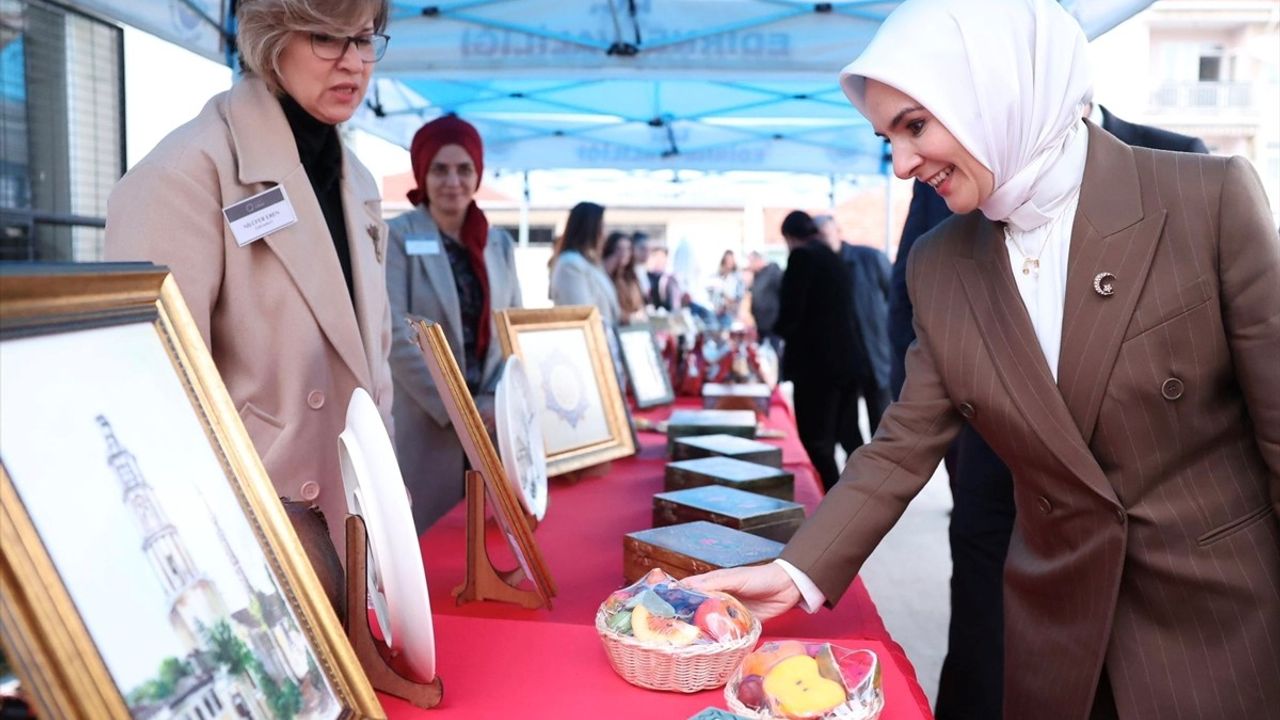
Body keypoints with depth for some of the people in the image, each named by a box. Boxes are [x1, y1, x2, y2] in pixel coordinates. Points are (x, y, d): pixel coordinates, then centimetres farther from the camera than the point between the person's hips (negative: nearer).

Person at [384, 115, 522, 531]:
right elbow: (394, 336, -12)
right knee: (425, 529, 1)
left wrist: (495, 399, -6)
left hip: (490, 420, 5)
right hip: (421, 422, -4)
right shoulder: (397, 238, -4)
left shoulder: (499, 243, 12)